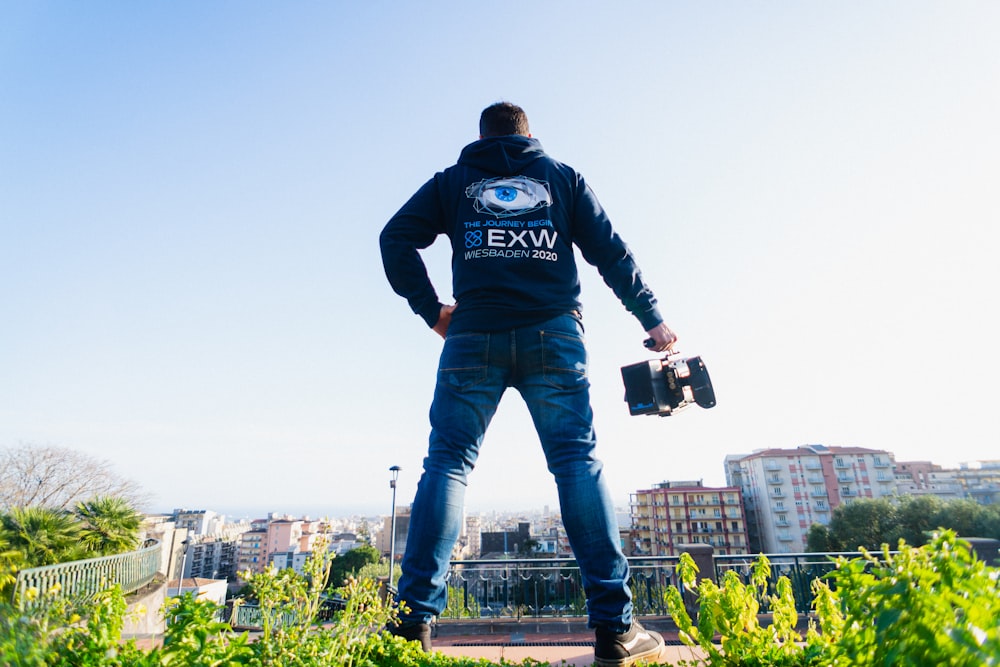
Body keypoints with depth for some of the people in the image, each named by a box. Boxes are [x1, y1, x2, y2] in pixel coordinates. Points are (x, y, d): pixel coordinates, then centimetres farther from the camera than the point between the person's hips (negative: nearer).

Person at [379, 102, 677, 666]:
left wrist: (431, 309, 10)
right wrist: (653, 319, 17)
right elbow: (611, 251, 14)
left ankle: (416, 619, -2)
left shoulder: (452, 181, 22)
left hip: (473, 334, 0)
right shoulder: (562, 177, 23)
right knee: (579, 462, -2)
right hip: (553, 333, 1)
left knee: (447, 463, 1)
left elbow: (397, 238, 9)